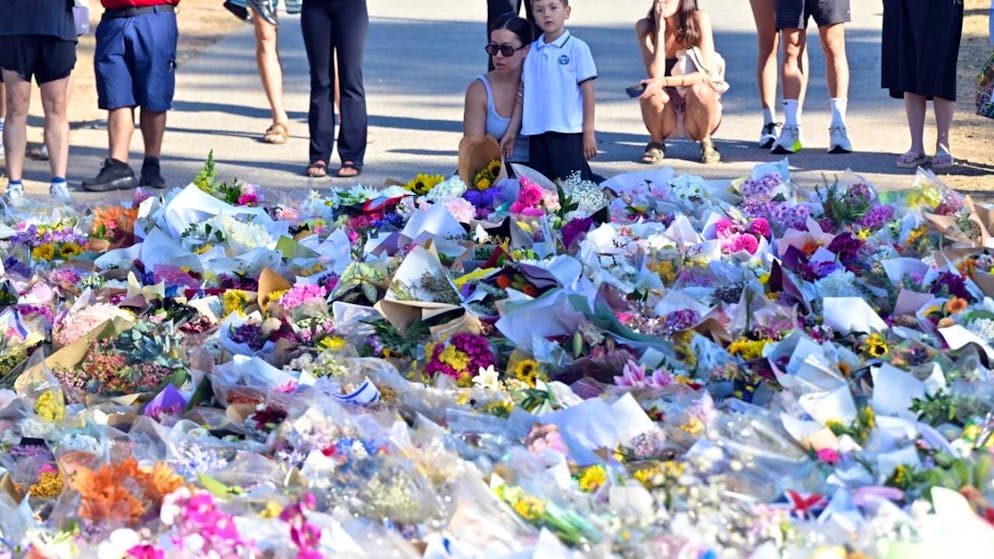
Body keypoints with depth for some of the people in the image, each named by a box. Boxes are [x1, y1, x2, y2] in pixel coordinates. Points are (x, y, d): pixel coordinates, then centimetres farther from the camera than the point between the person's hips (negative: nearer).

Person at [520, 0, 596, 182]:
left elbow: (587, 92, -4)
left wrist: (589, 132, -6)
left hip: (568, 132, -5)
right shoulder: (530, 52, 9)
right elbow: (523, 92, 13)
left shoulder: (577, 49, -4)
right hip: (537, 133, 5)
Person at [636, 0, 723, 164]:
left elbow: (706, 74, -20)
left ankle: (706, 143, -4)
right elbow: (655, 75, -20)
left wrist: (664, 81, -30)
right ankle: (656, 143, -1)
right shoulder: (645, 26, -10)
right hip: (666, 114, 1)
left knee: (699, 90, -33)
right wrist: (660, 31, -24)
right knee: (651, 92, -31)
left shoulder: (699, 20, -15)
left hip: (697, 111, -1)